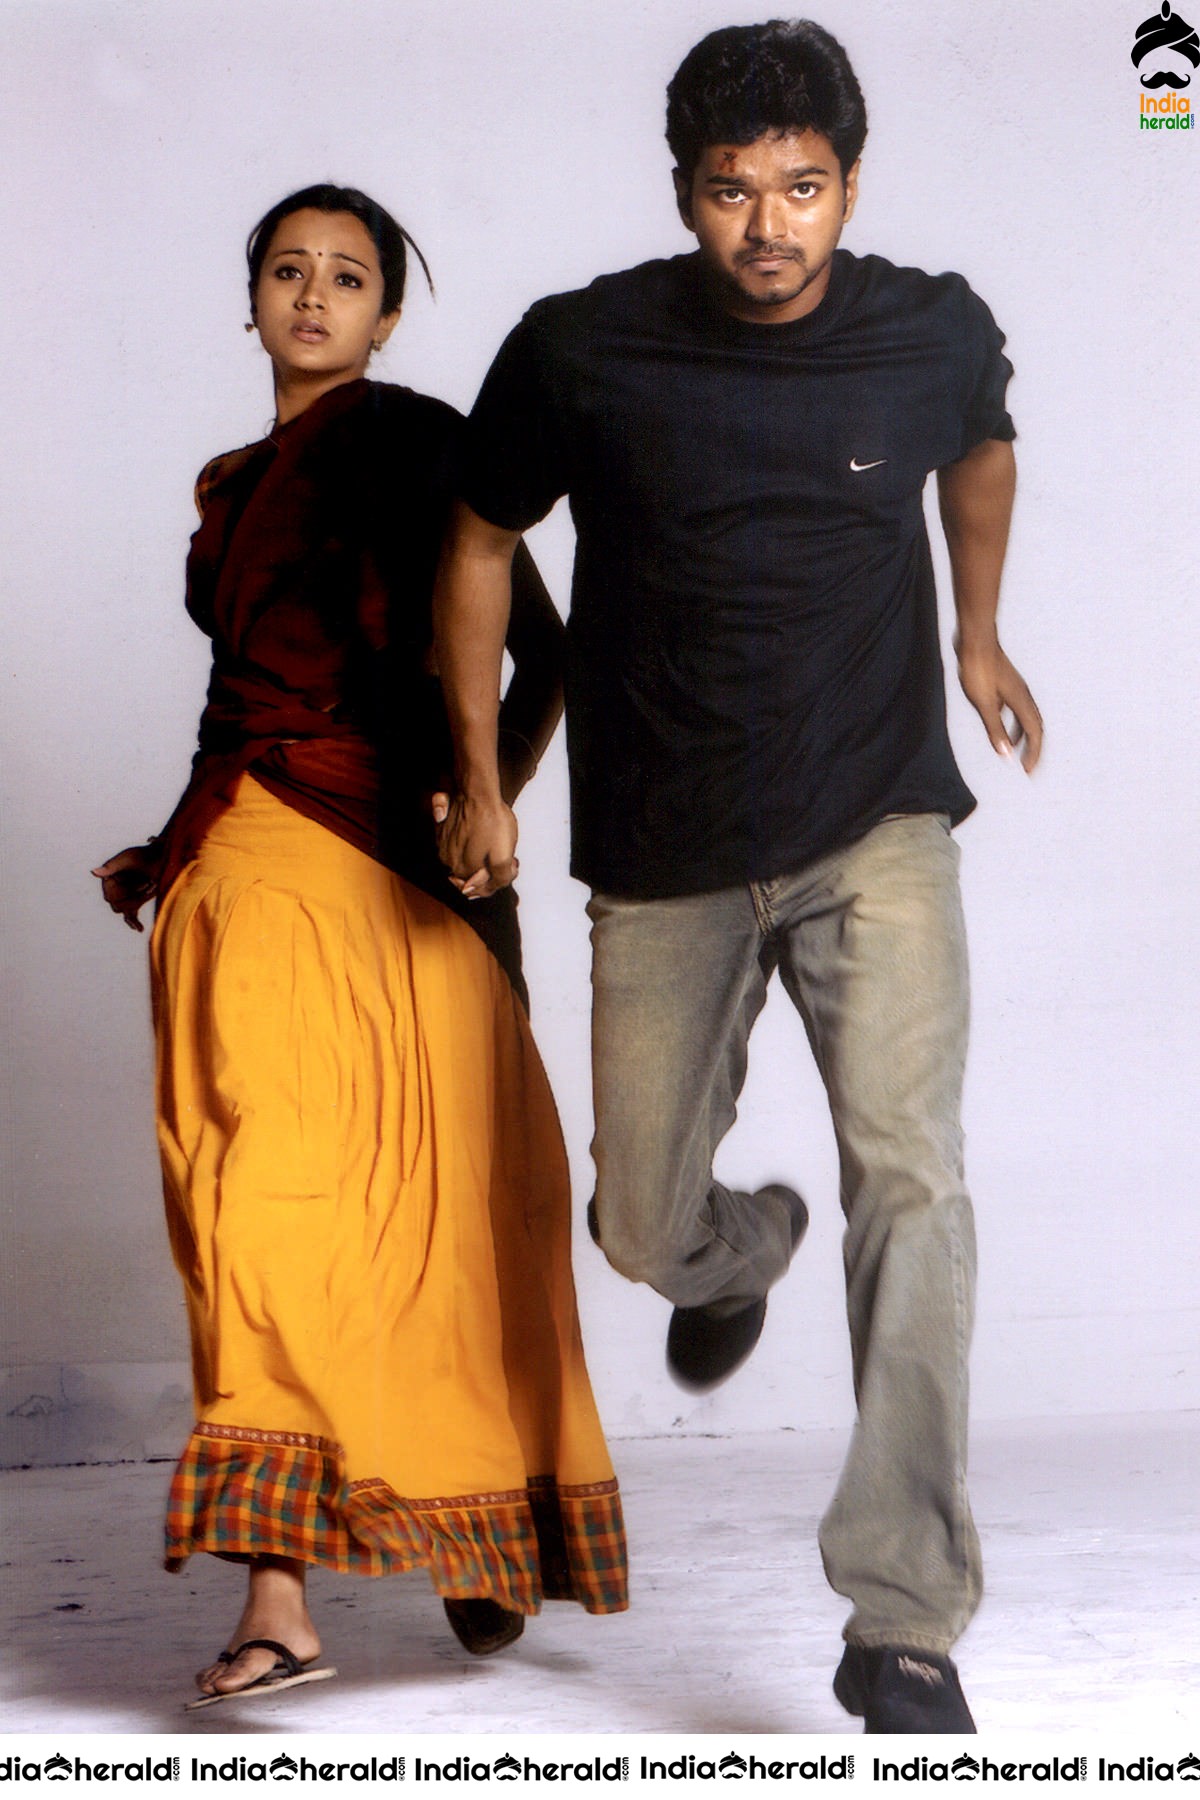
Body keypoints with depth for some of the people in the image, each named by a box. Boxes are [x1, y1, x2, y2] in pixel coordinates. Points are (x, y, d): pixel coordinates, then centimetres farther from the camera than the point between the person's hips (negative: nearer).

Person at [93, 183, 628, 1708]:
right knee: (266, 1191, -3)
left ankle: (489, 1542, 7)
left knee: (424, 1208, -6)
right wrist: (170, 851, 23)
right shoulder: (232, 487, 23)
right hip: (250, 868, 5)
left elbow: (541, 650, 0)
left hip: (391, 867, -5)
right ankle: (275, 1599, -2)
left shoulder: (415, 442, 4)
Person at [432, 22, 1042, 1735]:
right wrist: (478, 773, 2)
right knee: (647, 1227, 9)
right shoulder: (582, 352, -10)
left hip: (876, 826, -1)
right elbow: (482, 540, 6)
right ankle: (744, 1251, 51)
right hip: (665, 854, 1)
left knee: (910, 1172, -21)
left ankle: (903, 1621, -15)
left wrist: (979, 634, 27)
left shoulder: (934, 332, -6)